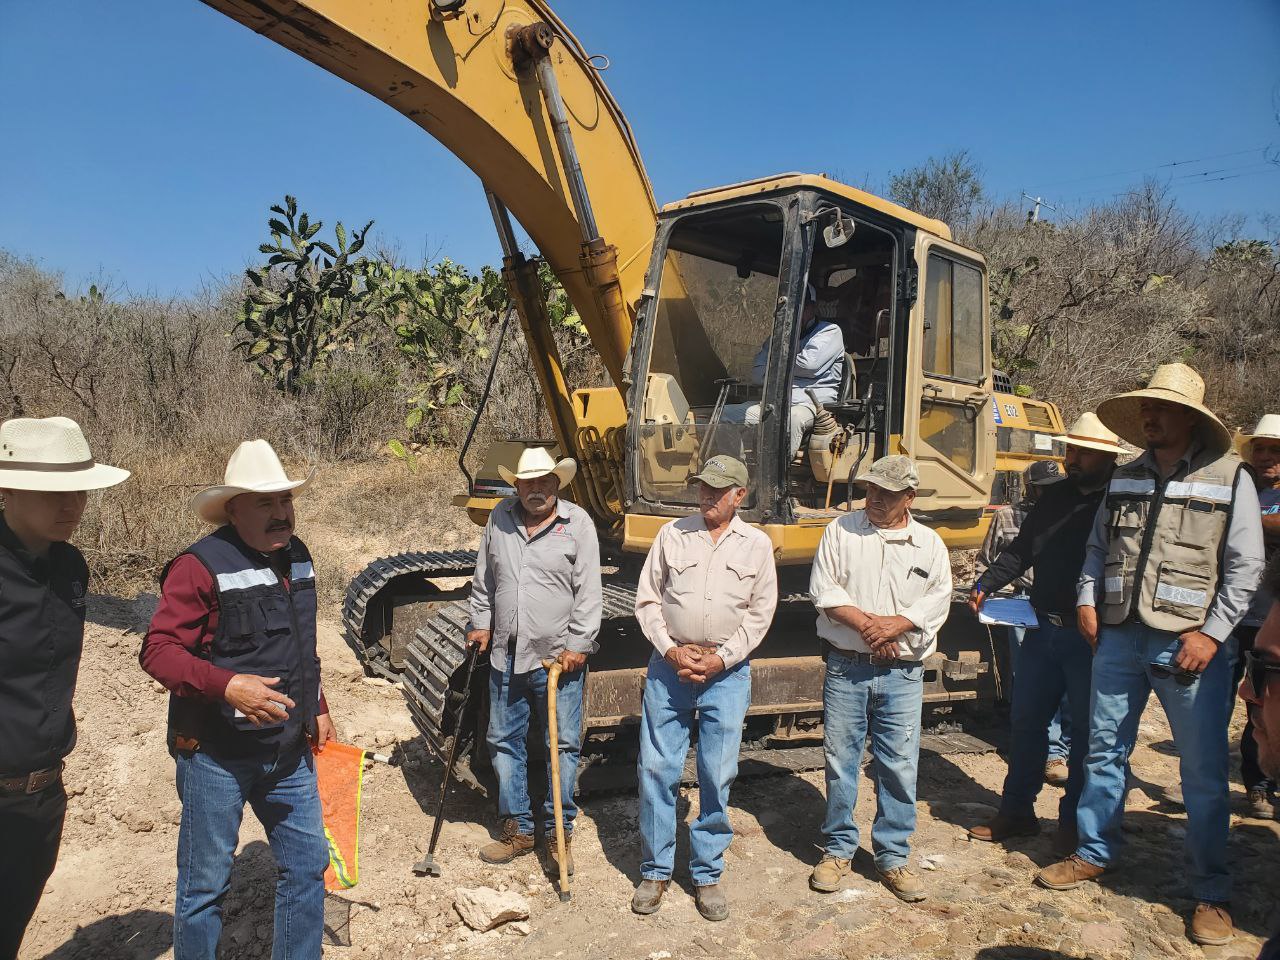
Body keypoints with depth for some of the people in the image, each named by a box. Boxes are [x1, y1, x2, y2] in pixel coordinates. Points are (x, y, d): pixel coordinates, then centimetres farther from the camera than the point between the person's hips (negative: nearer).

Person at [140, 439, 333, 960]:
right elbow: (157, 650, -20)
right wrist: (227, 685, -34)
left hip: (289, 750, 7)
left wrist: (317, 707, 20)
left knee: (308, 864, 14)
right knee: (206, 883, 9)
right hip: (216, 755, -6)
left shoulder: (296, 556, 6)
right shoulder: (201, 565, -17)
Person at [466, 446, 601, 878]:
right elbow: (483, 579, 18)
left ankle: (559, 834, 20)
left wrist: (577, 645, -11)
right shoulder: (500, 519, 7)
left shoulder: (577, 522, -5)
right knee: (504, 743, 13)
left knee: (563, 746, 4)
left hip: (558, 657, -4)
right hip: (506, 656, 4)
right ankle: (517, 829, 29)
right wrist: (481, 624, 12)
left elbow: (589, 591, -7)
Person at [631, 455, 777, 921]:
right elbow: (647, 600, 4)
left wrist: (721, 659, -8)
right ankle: (655, 870, 21)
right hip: (669, 666, 1)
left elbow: (760, 613, 2)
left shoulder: (756, 544, 3)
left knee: (717, 775, 5)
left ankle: (708, 873, 22)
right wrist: (671, 650, -7)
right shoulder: (672, 535, 3)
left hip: (727, 673, 0)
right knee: (657, 769, 5)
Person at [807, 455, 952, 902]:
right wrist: (865, 623, -15)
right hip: (846, 667, -1)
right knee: (840, 760, 7)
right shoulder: (841, 530, 2)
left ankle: (892, 855, 21)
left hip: (902, 673, 1)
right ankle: (838, 849, 24)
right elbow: (823, 588, -4)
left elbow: (938, 600, -1)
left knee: (900, 766, 5)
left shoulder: (929, 544, 7)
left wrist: (896, 623, -16)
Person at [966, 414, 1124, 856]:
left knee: (1085, 731, 8)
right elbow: (1022, 549, 17)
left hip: (1090, 638, -6)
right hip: (1044, 630, 6)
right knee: (1027, 721, 14)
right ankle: (1016, 811, 28)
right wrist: (985, 585, 6)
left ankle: (1074, 823, 24)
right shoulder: (1055, 497, 10)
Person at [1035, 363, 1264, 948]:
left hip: (1189, 646, -4)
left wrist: (1213, 634, -12)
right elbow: (1098, 546, 17)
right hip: (1119, 638, 5)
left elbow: (1244, 567, -6)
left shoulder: (1229, 478, -4)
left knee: (1203, 771, 4)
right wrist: (1087, 599, 4)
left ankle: (1212, 893, 20)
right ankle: (1095, 854, 30)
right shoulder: (1125, 478, 10)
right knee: (1104, 751, 13)